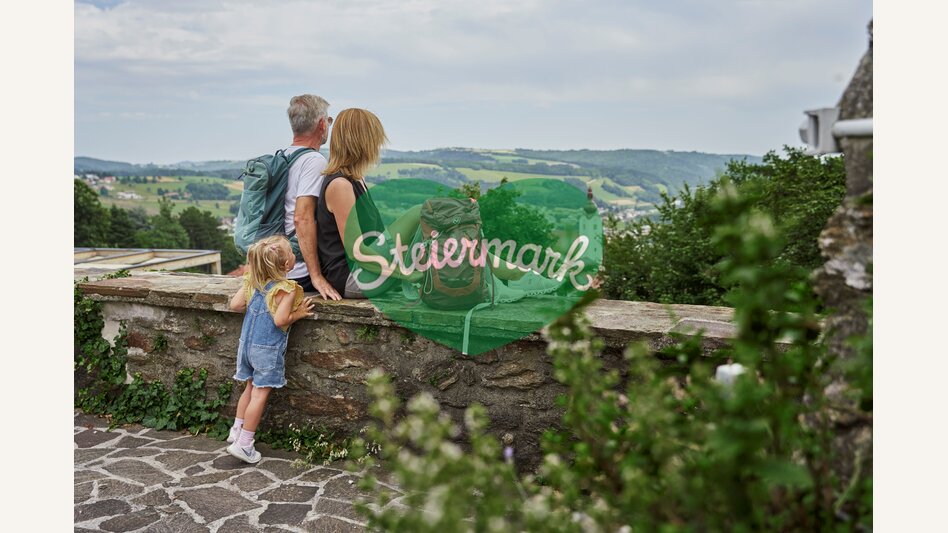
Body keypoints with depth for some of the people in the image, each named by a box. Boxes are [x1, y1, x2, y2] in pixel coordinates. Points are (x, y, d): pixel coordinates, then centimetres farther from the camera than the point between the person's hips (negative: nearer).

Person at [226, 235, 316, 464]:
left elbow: (234, 304, 3)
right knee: (260, 393, 2)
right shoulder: (287, 289, -18)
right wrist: (297, 314, -8)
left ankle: (237, 430, 30)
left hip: (247, 343, 7)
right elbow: (280, 320, -24)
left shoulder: (253, 281, 3)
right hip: (268, 350, -7)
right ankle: (243, 444, 6)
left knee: (251, 388, 22)